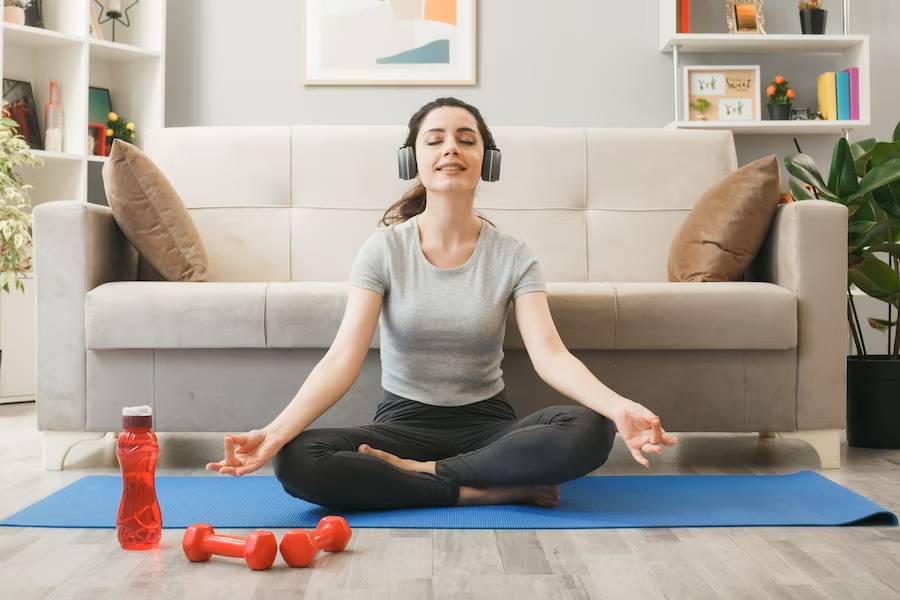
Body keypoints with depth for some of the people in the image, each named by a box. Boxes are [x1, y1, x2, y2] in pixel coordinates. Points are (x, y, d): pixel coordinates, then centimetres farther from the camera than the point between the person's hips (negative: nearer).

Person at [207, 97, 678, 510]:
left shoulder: (512, 257, -3)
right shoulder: (385, 249, -5)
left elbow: (549, 354, -16)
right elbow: (343, 358, -15)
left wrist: (618, 406, -37)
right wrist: (277, 430, -32)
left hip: (486, 425, 0)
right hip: (403, 423, 0)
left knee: (589, 432, -30)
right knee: (295, 461, -30)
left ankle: (418, 473, -16)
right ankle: (498, 490, -22)